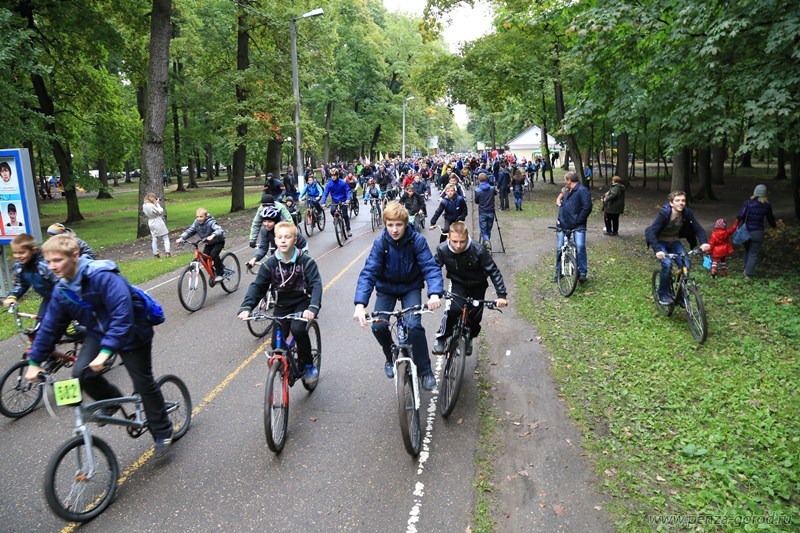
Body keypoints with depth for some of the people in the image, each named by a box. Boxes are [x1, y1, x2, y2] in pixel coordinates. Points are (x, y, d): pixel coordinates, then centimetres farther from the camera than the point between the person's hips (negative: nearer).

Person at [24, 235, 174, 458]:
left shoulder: (103, 276, -30)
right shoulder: (61, 290, -6)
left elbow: (123, 316, -37)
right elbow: (50, 327, 4)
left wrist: (106, 351, -42)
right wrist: (35, 361, 5)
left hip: (131, 333, -6)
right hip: (99, 332, 6)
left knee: (144, 384, 1)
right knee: (81, 373, -18)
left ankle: (163, 433, 19)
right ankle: (112, 400, 13)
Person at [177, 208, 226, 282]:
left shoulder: (211, 222, -29)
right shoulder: (196, 223, -12)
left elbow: (219, 230, -44)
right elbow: (189, 231, -7)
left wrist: (212, 235, -64)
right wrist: (181, 238, -23)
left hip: (218, 241, -7)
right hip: (209, 243, 7)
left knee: (214, 254, -27)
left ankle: (220, 274, -13)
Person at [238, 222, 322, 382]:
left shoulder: (306, 262, -15)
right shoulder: (270, 264, -7)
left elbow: (316, 285, -23)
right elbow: (257, 286, -10)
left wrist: (313, 308, -41)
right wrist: (246, 308, -27)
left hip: (302, 303, -3)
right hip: (282, 305, 3)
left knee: (298, 329, -30)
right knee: (276, 344, -10)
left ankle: (307, 365, -7)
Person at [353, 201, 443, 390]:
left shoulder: (417, 240, -21)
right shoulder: (380, 243, -21)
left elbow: (430, 267, -29)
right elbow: (368, 272, -28)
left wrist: (434, 293, -49)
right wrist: (360, 304, -43)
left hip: (411, 287, -1)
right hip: (386, 288, 1)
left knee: (413, 325, -23)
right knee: (378, 326, -14)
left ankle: (425, 370, -2)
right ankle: (390, 358, 19)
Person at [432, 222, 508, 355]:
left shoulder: (478, 251, -31)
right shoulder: (442, 250, -27)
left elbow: (494, 272, -23)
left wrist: (502, 295, -28)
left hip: (477, 285, 0)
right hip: (458, 284, 0)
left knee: (475, 316, 1)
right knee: (454, 309, -25)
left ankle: (469, 338, 34)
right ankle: (441, 338, -3)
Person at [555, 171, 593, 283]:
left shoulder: (582, 190, -9)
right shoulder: (567, 191, 18)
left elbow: (587, 207, -17)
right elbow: (559, 201, 33)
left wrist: (578, 220, -17)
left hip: (577, 226, -8)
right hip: (564, 225, 8)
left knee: (580, 246, -21)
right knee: (560, 248, 7)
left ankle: (582, 273, -14)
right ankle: (558, 273, 18)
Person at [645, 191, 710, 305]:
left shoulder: (687, 213, -15)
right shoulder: (664, 213, -28)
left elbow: (698, 229, -11)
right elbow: (651, 232, -35)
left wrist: (704, 242, -31)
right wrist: (657, 250, -49)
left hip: (674, 241, 4)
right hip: (660, 241, -4)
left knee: (686, 264, -14)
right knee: (667, 264, -26)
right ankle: (663, 295, -5)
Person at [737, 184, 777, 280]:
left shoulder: (748, 203, -9)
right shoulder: (767, 206, -2)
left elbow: (741, 215, -17)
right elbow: (770, 218, 13)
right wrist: (774, 226, 32)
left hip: (746, 231, 0)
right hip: (758, 232, 0)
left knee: (747, 251, 23)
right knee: (754, 254, 6)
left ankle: (746, 269, 27)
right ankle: (748, 274, 2)